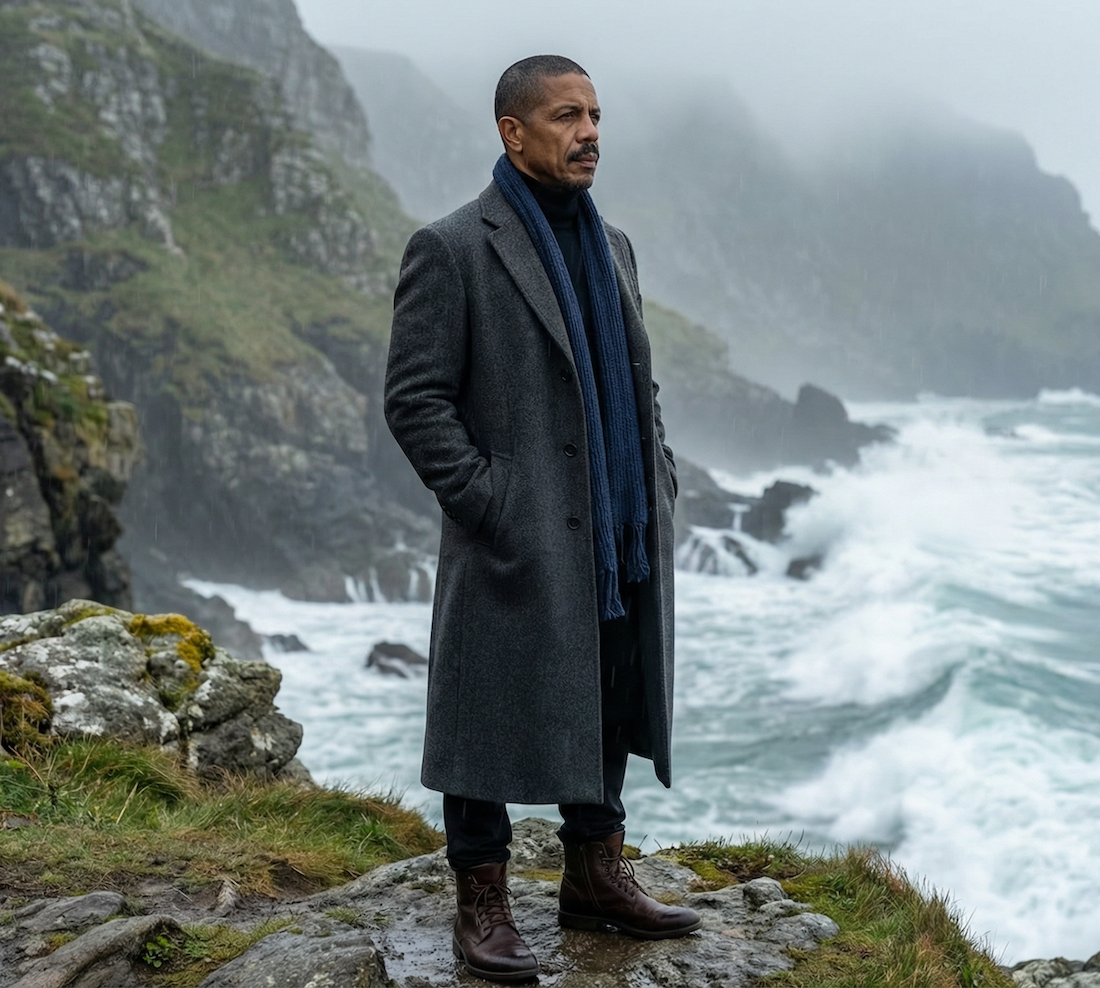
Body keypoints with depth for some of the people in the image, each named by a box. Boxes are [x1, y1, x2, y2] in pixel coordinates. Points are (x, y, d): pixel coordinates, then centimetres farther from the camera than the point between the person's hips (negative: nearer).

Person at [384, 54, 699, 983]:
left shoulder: (612, 246, 13)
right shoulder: (451, 250, -9)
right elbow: (414, 400, -11)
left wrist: (660, 486, 10)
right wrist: (489, 506, -15)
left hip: (620, 539, 7)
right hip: (515, 547, -7)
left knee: (609, 711, 15)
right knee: (494, 721, 3)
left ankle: (596, 879, 30)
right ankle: (483, 908, 15)